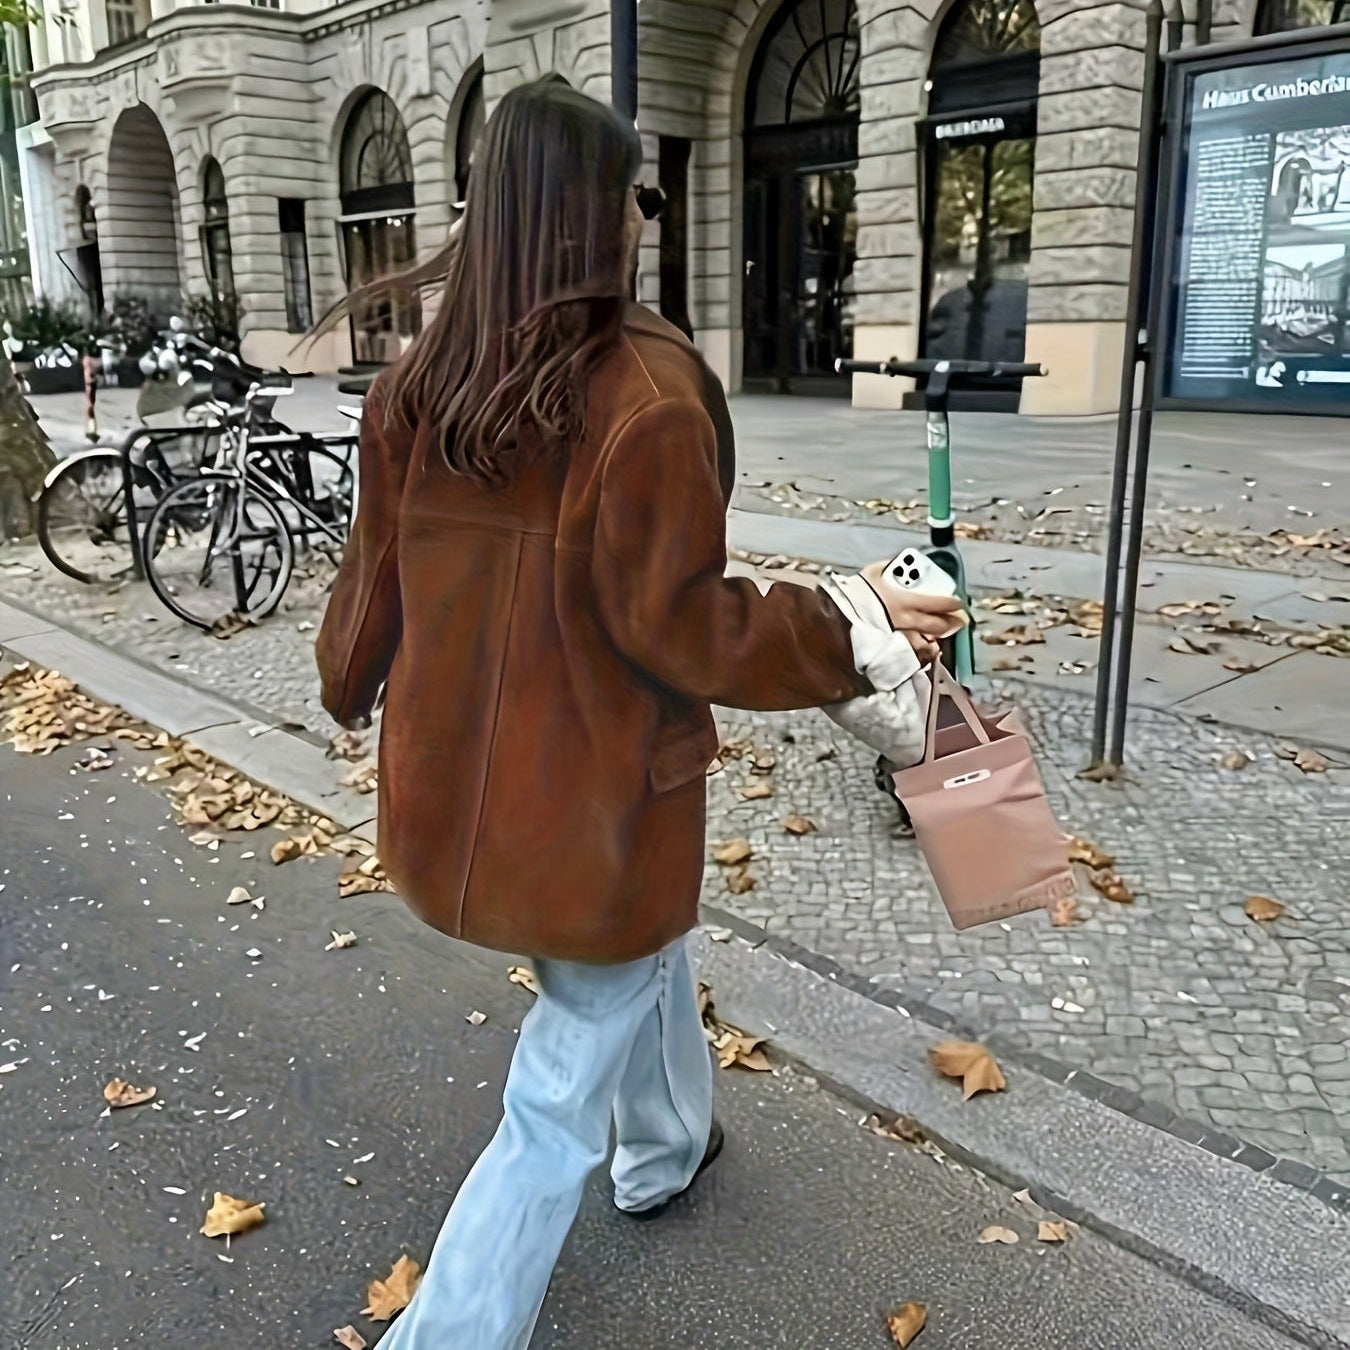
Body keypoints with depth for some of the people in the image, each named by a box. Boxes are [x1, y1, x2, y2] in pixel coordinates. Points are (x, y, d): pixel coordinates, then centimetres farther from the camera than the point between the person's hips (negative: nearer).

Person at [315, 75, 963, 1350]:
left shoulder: (416, 385, -2)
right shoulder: (647, 388, -22)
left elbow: (375, 578, 7)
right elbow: (677, 625, -20)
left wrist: (348, 686, 26)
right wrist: (851, 629, -9)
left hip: (454, 788, 8)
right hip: (596, 803, -7)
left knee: (643, 950, 33)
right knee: (557, 1104, 13)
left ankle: (664, 1148, 57)